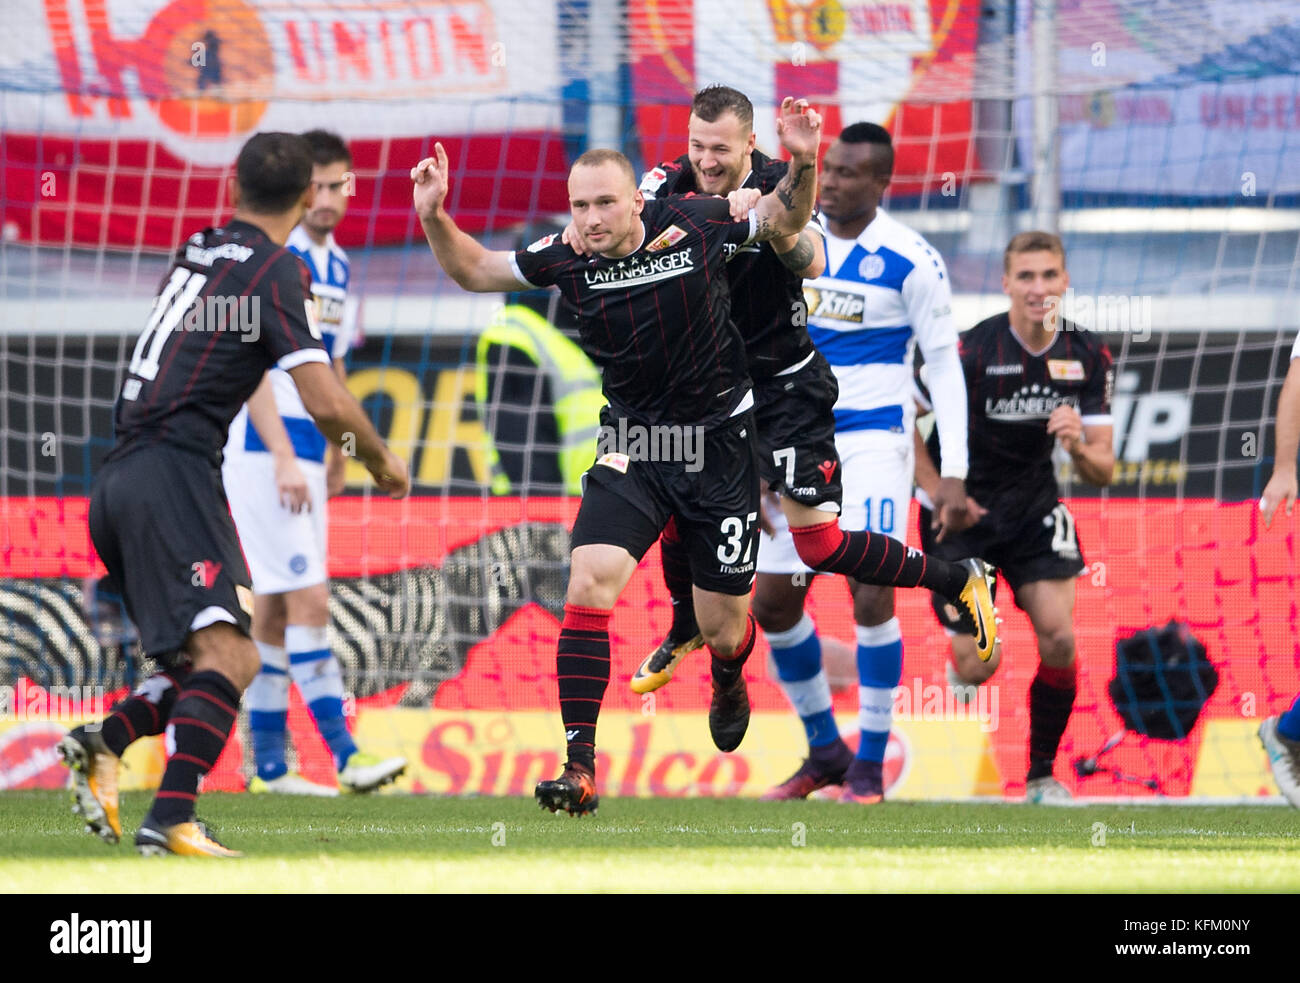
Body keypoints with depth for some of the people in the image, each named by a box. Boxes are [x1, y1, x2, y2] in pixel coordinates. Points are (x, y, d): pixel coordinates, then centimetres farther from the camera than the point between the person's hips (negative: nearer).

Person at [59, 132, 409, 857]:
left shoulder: (199, 250, 19)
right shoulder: (275, 270, -5)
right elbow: (327, 403, -12)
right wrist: (381, 461, 7)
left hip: (119, 481, 8)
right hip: (173, 475, -8)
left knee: (231, 660, 12)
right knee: (225, 653, -17)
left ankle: (106, 742, -5)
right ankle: (171, 820, -33)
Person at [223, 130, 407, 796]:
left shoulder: (336, 264, 14)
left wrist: (334, 453, 23)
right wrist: (284, 457, -22)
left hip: (306, 458, 8)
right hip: (263, 455, -8)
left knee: (274, 606, 10)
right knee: (309, 598, -12)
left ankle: (268, 764, 13)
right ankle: (343, 753, -14)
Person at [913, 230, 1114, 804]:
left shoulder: (1088, 356, -5)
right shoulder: (972, 351, -19)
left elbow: (1103, 472, -2)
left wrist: (1078, 447, -24)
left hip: (1034, 508, 4)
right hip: (965, 511, -4)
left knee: (1059, 640, -12)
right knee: (978, 665, -12)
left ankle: (1042, 775, 6)